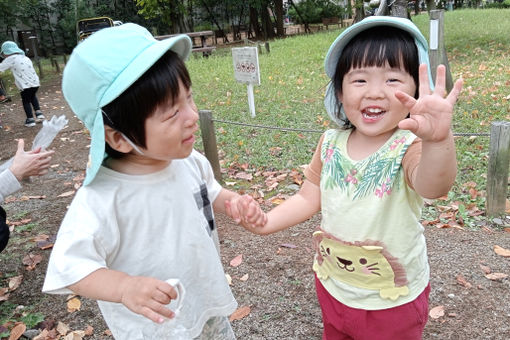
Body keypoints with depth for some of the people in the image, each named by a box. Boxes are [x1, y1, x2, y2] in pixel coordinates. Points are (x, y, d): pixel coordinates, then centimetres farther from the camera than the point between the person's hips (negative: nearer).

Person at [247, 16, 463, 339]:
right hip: (332, 287, 4)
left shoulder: (408, 147, -24)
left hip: (393, 301, -4)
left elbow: (433, 186, -45)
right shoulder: (331, 143, -10)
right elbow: (310, 197, 0)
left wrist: (438, 139, -65)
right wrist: (266, 222, -14)